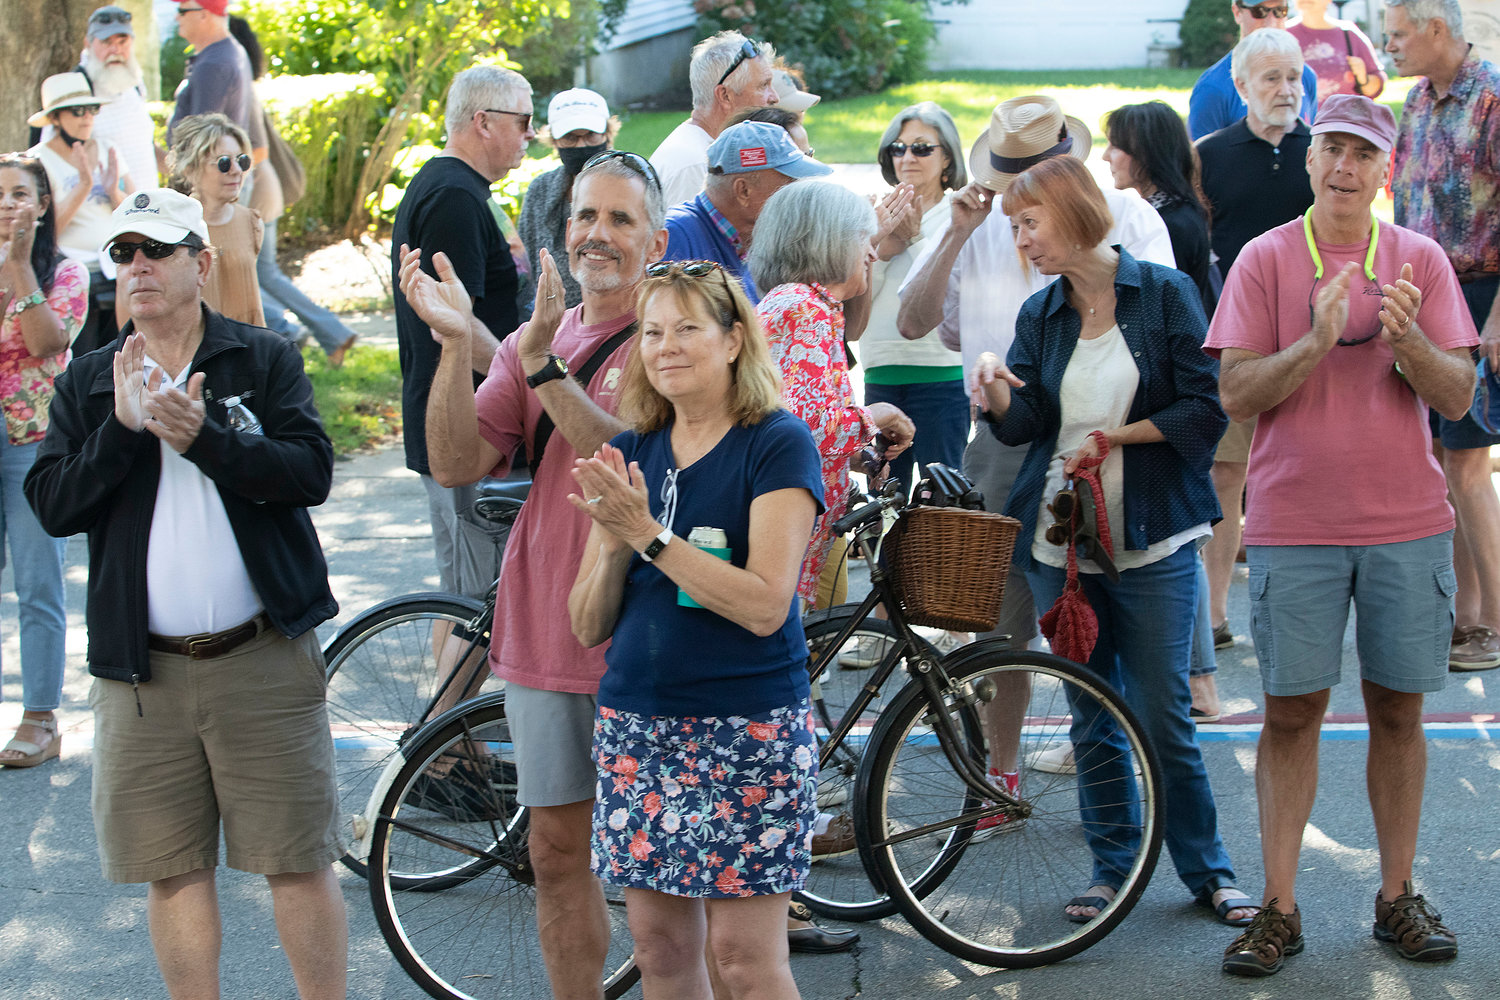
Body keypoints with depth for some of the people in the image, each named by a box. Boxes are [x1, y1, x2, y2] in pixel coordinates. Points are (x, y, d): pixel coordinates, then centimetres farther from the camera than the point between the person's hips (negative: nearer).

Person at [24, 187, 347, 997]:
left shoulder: (265, 360, 4)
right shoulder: (86, 383, 9)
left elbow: (311, 471, -9)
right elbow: (53, 506, -2)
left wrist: (203, 437, -21)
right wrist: (125, 427, -15)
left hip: (264, 658, -2)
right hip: (142, 670, 2)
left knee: (298, 862, 1)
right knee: (174, 870, 8)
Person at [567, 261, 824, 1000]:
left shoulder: (777, 445, -6)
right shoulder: (635, 454, 9)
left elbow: (765, 604, -17)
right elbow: (588, 625, 8)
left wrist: (649, 535, -20)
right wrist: (613, 545, -11)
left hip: (746, 725, -5)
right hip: (637, 725, 5)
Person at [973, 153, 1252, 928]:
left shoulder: (1164, 293, -3)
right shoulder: (1039, 315, 9)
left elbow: (1206, 410, -7)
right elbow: (1022, 422, -1)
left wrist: (1116, 437, -13)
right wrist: (996, 390, -21)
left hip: (1152, 541, -4)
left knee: (1162, 713, -1)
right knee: (1090, 715, 9)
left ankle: (1207, 869, 13)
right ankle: (1110, 864, 21)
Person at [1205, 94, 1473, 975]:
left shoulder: (1421, 260, 5)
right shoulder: (1266, 259, 0)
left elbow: (1457, 396, 1)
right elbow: (1237, 393, -5)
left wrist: (1408, 340, -18)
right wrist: (1317, 341, -20)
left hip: (1407, 521, 2)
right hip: (1295, 523, -2)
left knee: (1398, 709, 8)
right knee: (1293, 711, 1)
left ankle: (1398, 898, 18)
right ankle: (1280, 910, 7)